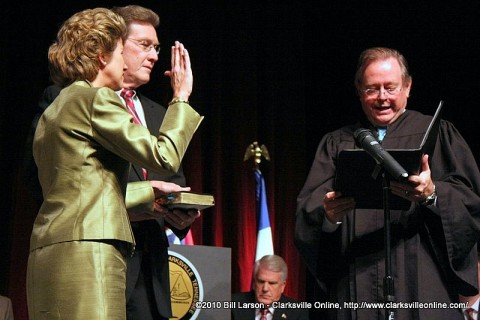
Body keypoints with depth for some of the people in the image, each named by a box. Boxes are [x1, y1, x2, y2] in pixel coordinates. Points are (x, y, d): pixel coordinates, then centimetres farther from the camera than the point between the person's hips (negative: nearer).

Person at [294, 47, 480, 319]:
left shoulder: (437, 133, 10)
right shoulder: (337, 143, 16)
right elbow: (308, 207, 4)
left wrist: (432, 194, -22)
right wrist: (327, 213, -20)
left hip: (421, 286, -1)